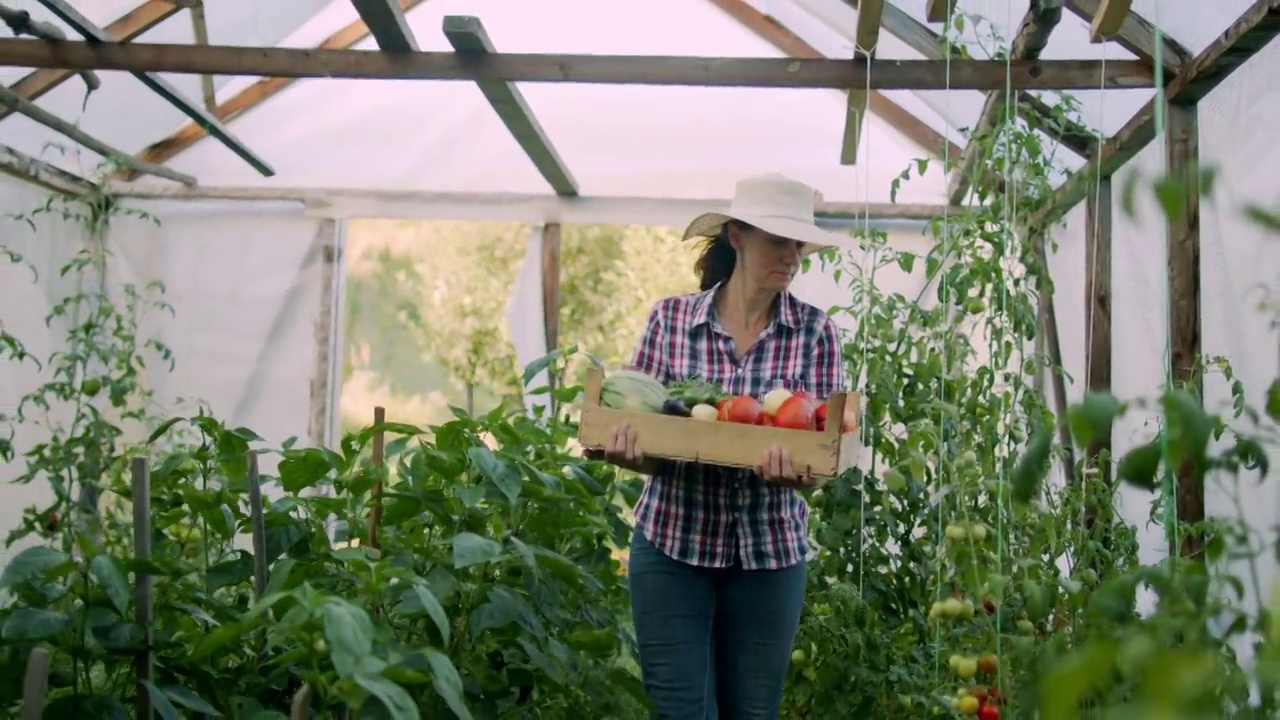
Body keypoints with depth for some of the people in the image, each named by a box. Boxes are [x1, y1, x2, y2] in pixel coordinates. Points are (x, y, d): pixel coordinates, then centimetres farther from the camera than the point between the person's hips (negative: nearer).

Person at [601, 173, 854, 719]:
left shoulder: (815, 331, -3)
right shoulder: (670, 318, -3)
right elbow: (638, 425, 0)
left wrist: (796, 470, -29)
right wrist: (627, 452, -23)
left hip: (770, 548, 1)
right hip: (670, 542, 0)